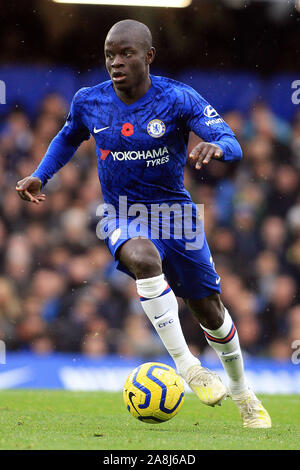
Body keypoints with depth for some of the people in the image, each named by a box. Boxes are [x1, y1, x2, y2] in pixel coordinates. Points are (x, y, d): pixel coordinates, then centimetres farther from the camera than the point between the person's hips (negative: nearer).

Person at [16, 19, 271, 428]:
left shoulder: (179, 99, -13)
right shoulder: (89, 102, -5)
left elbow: (232, 144, -22)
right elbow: (68, 138, 18)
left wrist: (216, 147, -45)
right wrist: (40, 177, 5)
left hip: (174, 211, 0)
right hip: (122, 217, 0)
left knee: (210, 312, 10)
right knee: (144, 259, -37)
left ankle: (241, 390, 37)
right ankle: (184, 364, -29)